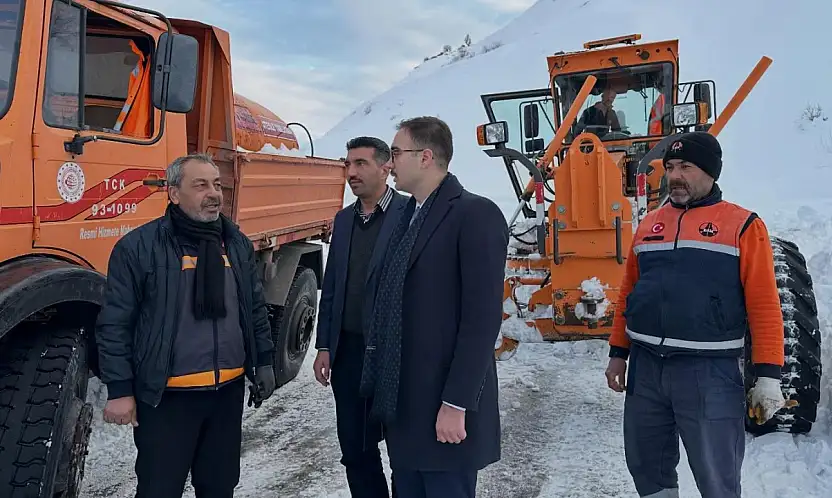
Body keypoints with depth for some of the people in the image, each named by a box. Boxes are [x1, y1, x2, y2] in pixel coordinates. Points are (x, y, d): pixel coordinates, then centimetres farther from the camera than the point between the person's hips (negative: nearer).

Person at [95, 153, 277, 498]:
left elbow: (256, 309, 14)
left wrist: (264, 363, 12)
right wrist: (120, 389, -10)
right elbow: (115, 324, -9)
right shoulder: (139, 246, -11)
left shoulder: (237, 243, 7)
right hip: (166, 396, -5)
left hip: (228, 391, 5)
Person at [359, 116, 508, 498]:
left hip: (443, 409, -7)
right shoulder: (408, 215, 13)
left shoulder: (475, 215, -12)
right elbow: (394, 305, 13)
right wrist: (383, 389, 11)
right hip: (402, 405, 8)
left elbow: (483, 317, -17)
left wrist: (456, 404, -18)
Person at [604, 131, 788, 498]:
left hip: (709, 371, -4)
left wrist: (768, 373, -11)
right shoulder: (648, 225, 11)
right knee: (646, 467, 16)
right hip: (645, 366, 5)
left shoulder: (742, 225, -3)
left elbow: (764, 304, -6)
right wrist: (618, 353, 15)